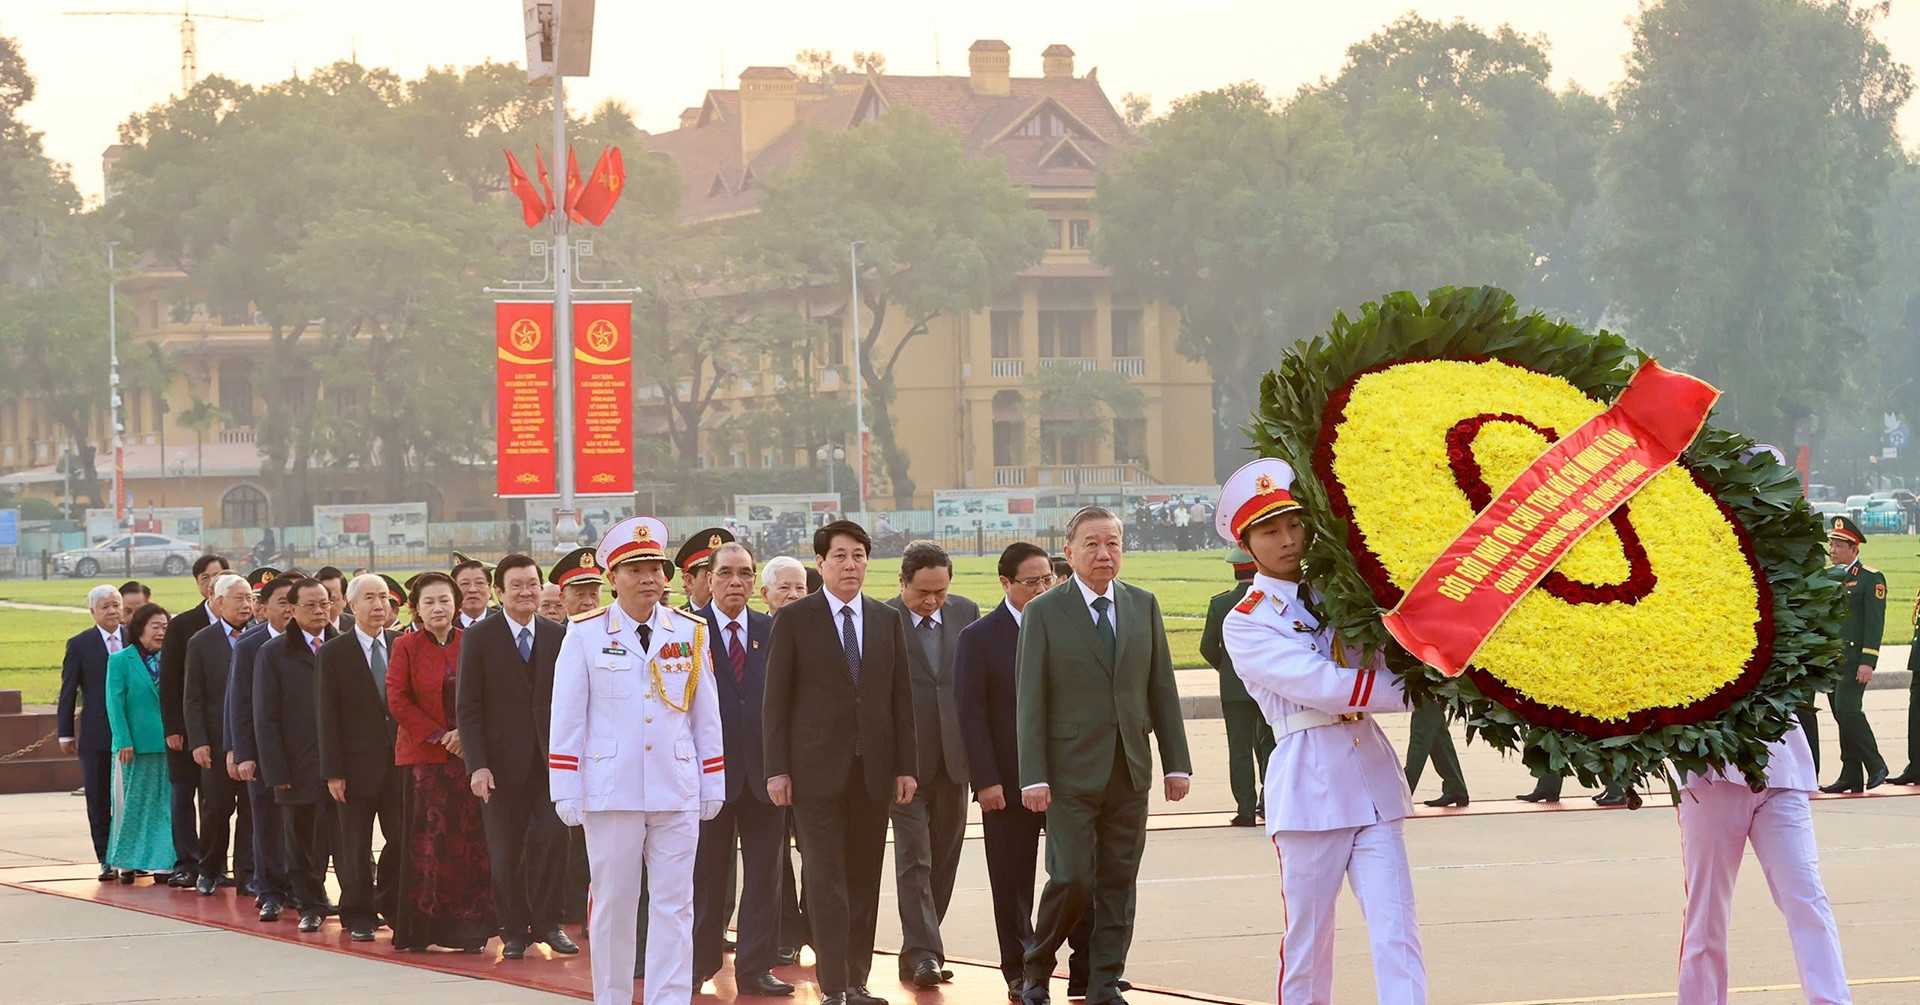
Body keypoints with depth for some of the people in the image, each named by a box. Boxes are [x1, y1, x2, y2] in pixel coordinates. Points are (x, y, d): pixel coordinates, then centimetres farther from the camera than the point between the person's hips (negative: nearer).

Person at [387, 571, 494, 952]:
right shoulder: (406, 647, 3)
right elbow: (398, 699, -2)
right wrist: (439, 735, -8)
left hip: (468, 753, 2)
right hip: (424, 756, -2)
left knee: (471, 841, -3)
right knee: (427, 841, -6)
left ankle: (468, 928, 2)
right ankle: (420, 929, -1)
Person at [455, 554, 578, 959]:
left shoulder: (558, 636, 6)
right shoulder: (479, 637, -1)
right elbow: (467, 707, -3)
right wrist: (477, 765, -11)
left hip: (549, 759, 2)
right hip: (502, 761, -2)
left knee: (553, 838, -9)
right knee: (506, 850, 3)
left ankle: (546, 922, 7)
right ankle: (513, 930, 16)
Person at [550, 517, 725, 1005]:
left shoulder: (690, 634, 8)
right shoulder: (586, 636, 1)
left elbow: (706, 715, 12)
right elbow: (567, 718, 1)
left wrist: (713, 786, 10)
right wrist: (566, 793, -3)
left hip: (677, 794, 2)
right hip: (610, 792, -2)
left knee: (675, 904, -1)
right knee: (612, 902, 5)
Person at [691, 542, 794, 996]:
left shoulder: (772, 631, 9)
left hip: (763, 770, 3)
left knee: (764, 875, 3)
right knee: (706, 873, 5)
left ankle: (756, 967, 9)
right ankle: (699, 962, 16)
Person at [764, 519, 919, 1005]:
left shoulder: (887, 620, 11)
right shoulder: (794, 619, 0)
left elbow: (901, 697, 11)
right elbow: (776, 700, -1)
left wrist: (906, 765, 5)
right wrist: (777, 769, -7)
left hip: (873, 770, 4)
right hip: (817, 768, -4)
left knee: (864, 879, 6)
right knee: (826, 879, -6)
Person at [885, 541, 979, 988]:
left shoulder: (967, 613, 5)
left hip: (953, 758, 5)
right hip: (905, 760, -5)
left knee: (944, 859, 9)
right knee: (914, 858, -7)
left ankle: (921, 948, 20)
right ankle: (922, 954, -8)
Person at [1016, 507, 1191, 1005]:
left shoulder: (1143, 606, 9)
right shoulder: (1044, 612, -2)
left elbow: (1162, 690, 11)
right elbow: (1031, 702, -4)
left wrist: (1177, 763, 5)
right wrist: (1033, 777, -10)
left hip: (1130, 771, 4)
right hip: (1072, 772, -4)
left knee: (1119, 883, 4)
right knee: (1072, 879, -8)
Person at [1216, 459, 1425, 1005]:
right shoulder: (1246, 623, -1)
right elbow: (1322, 686, -13)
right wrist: (1414, 690, -14)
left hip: (1373, 775, 4)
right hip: (1310, 786, -4)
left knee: (1396, 932, -5)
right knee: (1308, 938, 4)